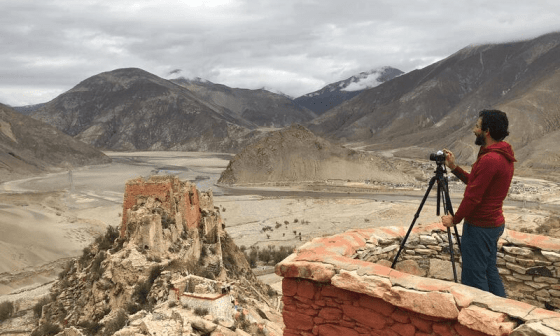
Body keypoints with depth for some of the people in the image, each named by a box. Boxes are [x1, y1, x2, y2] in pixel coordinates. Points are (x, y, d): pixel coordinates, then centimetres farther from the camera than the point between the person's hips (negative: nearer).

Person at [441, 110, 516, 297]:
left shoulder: (489, 160, -23)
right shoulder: (504, 156, 9)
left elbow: (473, 196, -21)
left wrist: (455, 219, -9)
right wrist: (454, 168, 12)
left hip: (479, 227, -10)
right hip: (494, 224, 10)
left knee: (473, 277, -1)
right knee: (490, 271, 20)